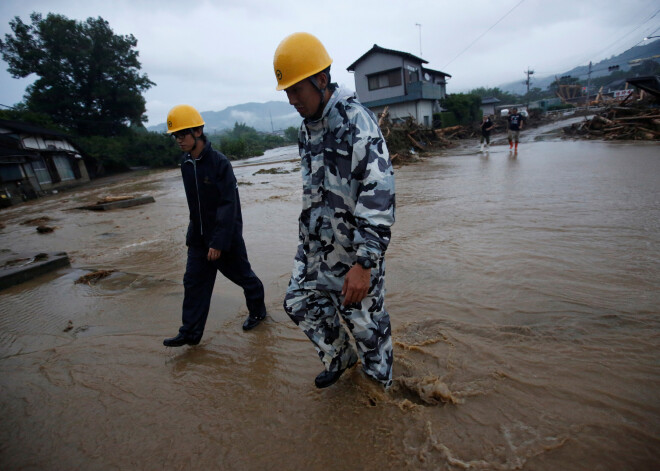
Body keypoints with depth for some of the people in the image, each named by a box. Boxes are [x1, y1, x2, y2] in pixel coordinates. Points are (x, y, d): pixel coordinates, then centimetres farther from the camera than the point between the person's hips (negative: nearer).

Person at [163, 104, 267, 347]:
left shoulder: (219, 162, -18)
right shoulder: (185, 163, 5)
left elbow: (229, 205, -21)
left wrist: (219, 241, -22)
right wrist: (194, 232, 16)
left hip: (226, 235, -7)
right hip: (198, 236, 7)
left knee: (241, 274, 10)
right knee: (193, 281, 7)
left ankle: (257, 310, 34)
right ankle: (190, 332, 18)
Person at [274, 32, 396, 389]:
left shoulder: (356, 122, -20)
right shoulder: (307, 126, 8)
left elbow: (379, 196, -27)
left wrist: (363, 264, -29)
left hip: (354, 249, -8)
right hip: (315, 242, 9)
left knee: (365, 321, 6)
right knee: (298, 301, 17)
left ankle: (381, 385, 35)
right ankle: (340, 357, 40)